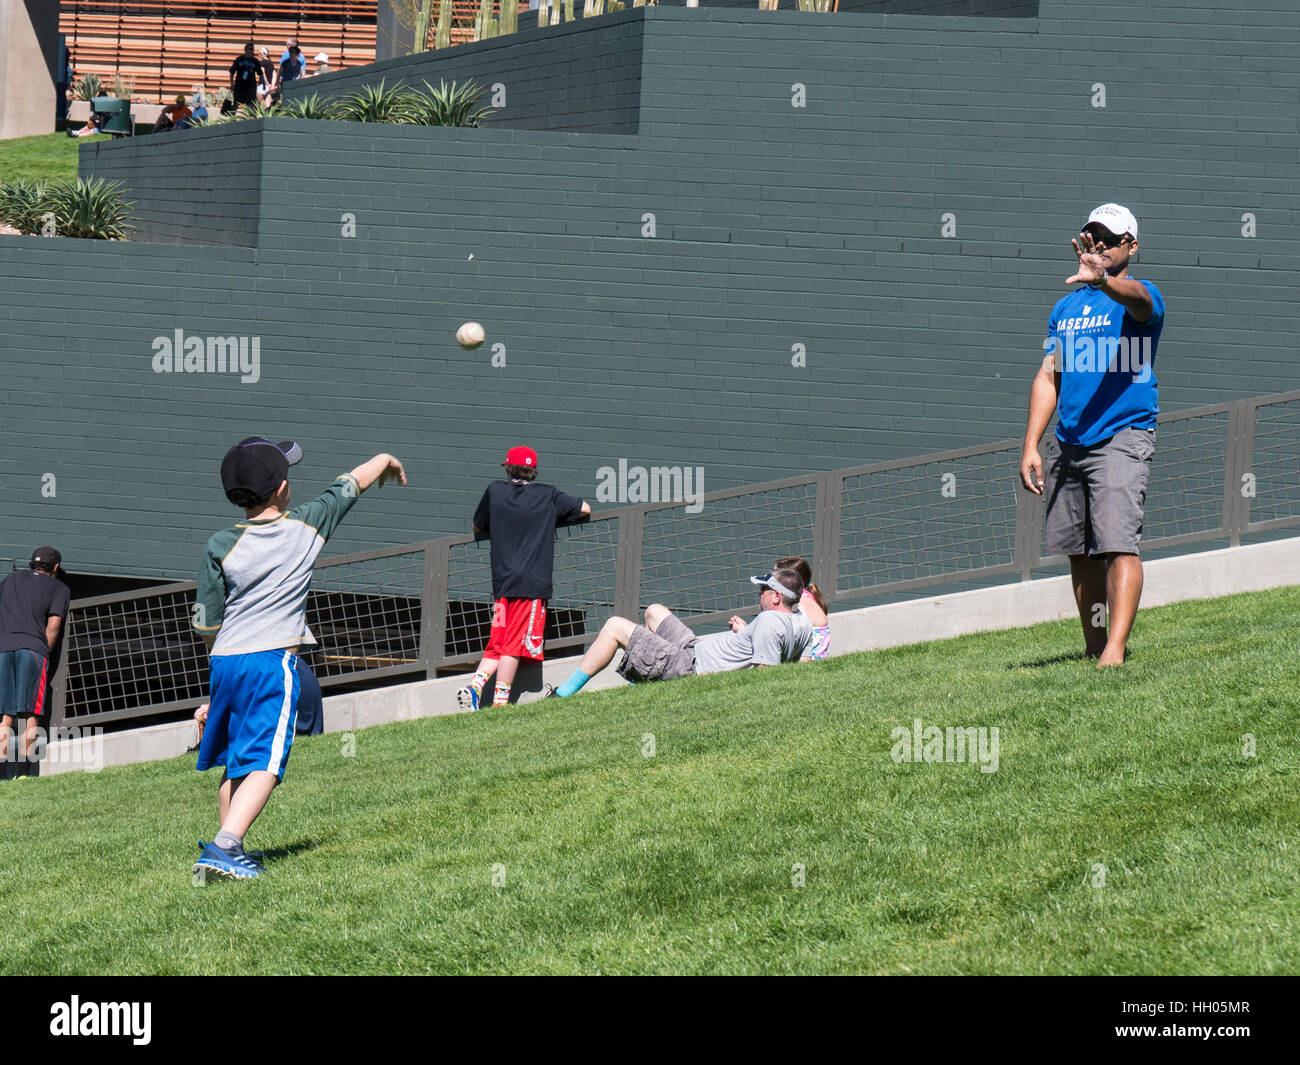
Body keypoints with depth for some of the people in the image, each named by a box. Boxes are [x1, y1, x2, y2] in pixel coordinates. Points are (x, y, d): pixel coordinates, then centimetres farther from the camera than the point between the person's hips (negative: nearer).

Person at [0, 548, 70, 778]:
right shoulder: (58, 588, 12)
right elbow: (53, 625, 1)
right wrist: (46, 654, 6)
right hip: (32, 647, -3)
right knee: (30, 713, -6)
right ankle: (24, 770, -15)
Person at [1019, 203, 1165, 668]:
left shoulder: (1138, 296, 0)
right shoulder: (1066, 307, 18)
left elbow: (1137, 298, -27)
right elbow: (1048, 376, 17)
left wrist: (1101, 279, -49)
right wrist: (1030, 446, 7)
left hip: (1123, 438, -6)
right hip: (1068, 445, 6)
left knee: (1118, 543, -18)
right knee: (1080, 551, 8)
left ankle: (1115, 650, -26)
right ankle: (1092, 646, 17)